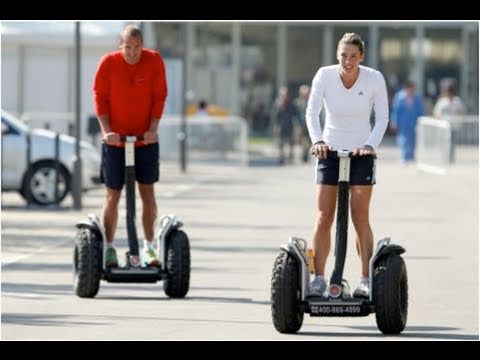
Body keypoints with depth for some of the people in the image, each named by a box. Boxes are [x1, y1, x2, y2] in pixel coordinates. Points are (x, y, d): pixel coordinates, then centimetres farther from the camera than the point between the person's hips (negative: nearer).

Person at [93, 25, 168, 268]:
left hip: (145, 138, 1)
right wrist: (107, 130, -15)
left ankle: (149, 247, 8)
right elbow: (100, 97, -5)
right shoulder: (108, 63, -9)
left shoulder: (154, 61, -7)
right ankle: (109, 248, 8)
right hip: (115, 138, -1)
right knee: (113, 195, 2)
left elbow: (159, 96, -3)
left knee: (147, 192, 1)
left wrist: (153, 128, -13)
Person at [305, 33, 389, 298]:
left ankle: (366, 280, -1)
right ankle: (319, 278, 2)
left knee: (360, 218, -5)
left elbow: (382, 117, -3)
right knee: (324, 218, -3)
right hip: (330, 151, 1)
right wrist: (317, 140, -23)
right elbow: (312, 111, -8)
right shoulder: (324, 75, -9)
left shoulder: (374, 79, -10)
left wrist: (371, 144, -18)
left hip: (361, 153, -1)